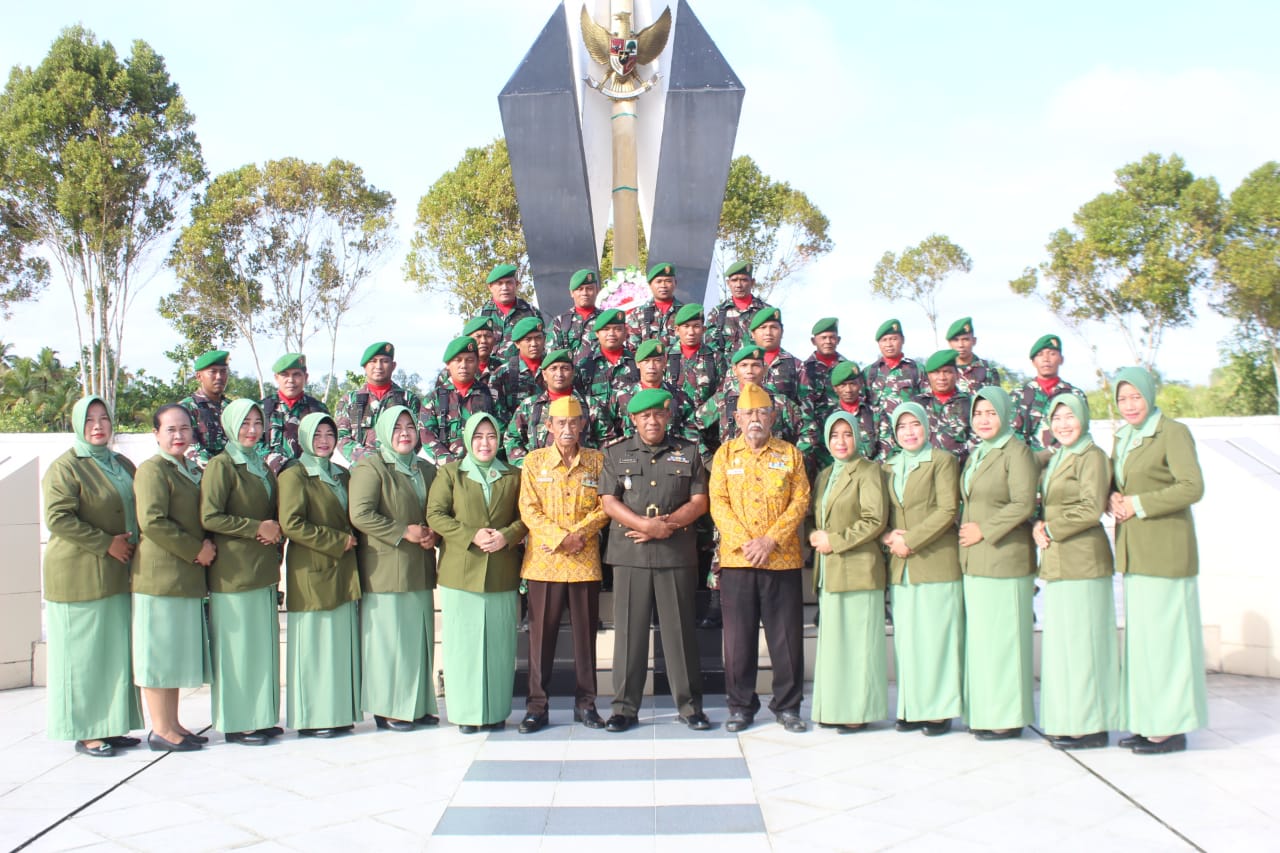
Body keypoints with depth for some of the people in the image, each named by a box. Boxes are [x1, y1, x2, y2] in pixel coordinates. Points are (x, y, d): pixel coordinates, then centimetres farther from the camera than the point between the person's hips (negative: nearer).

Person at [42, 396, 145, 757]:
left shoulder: (123, 465, 14)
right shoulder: (65, 467, -7)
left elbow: (137, 510, 24)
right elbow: (57, 518, -16)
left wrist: (133, 543, 6)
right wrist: (106, 543, -17)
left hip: (119, 575, 7)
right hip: (80, 575, -7)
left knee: (118, 651, 9)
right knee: (85, 652, -1)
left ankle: (111, 726, 17)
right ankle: (85, 733, 7)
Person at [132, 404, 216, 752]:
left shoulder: (192, 471, 16)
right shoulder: (152, 469, -9)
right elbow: (152, 522, -19)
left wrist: (207, 547, 4)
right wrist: (196, 550, -15)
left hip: (187, 577, 9)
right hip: (160, 575, -9)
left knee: (176, 653, 13)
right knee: (159, 650, -2)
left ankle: (173, 724, 21)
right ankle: (161, 730, 5)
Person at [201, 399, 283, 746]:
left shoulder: (262, 466, 17)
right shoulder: (221, 465, -6)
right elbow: (209, 517, -15)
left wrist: (276, 531, 1)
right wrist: (256, 528, -14)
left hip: (263, 569, 8)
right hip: (234, 571, -7)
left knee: (264, 642, 10)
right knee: (238, 644, -2)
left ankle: (261, 717, 18)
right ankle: (237, 722, 7)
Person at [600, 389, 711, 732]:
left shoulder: (688, 453, 10)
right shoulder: (616, 454, 9)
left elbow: (699, 501, 4)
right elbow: (609, 502, 0)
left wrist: (667, 525, -11)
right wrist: (649, 525, -13)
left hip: (677, 553, 0)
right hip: (629, 553, 0)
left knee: (680, 629, 3)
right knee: (629, 629, 3)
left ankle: (689, 705, 12)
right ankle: (624, 707, 11)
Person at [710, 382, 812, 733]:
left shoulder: (790, 453, 9)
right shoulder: (725, 453, 8)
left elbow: (800, 501, 1)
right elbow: (718, 503, 0)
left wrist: (771, 539, -12)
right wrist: (745, 543, -13)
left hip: (783, 559, 0)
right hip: (737, 560, 0)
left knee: (787, 636, 3)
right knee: (739, 637, 4)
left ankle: (787, 705, 17)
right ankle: (741, 706, 16)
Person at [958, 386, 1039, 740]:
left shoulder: (1016, 452, -7)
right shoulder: (976, 455, 18)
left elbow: (1023, 504, -16)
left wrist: (984, 531, -14)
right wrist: (966, 530, 10)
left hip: (1004, 560, -8)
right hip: (974, 562, 8)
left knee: (1001, 637, -3)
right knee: (980, 637, 10)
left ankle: (1007, 716, 5)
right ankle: (983, 712, 17)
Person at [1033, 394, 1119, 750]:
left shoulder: (1092, 456, -7)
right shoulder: (1055, 459, 19)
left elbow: (1091, 509, -16)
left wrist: (1051, 530, -10)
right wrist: (1037, 527, 0)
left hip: (1082, 561, -9)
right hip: (1056, 563, 9)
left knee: (1081, 640, -4)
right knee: (1062, 642, 11)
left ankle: (1091, 725, 3)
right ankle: (1069, 721, 18)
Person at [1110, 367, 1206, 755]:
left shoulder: (1173, 433, -9)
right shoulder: (1123, 437, 15)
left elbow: (1192, 487, -17)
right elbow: (1114, 485, 21)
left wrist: (1139, 503, -16)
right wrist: (1113, 498, -1)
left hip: (1165, 549, -8)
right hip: (1134, 551, 8)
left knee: (1164, 633, -3)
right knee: (1141, 634, 10)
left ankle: (1173, 727, 5)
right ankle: (1150, 721, 17)